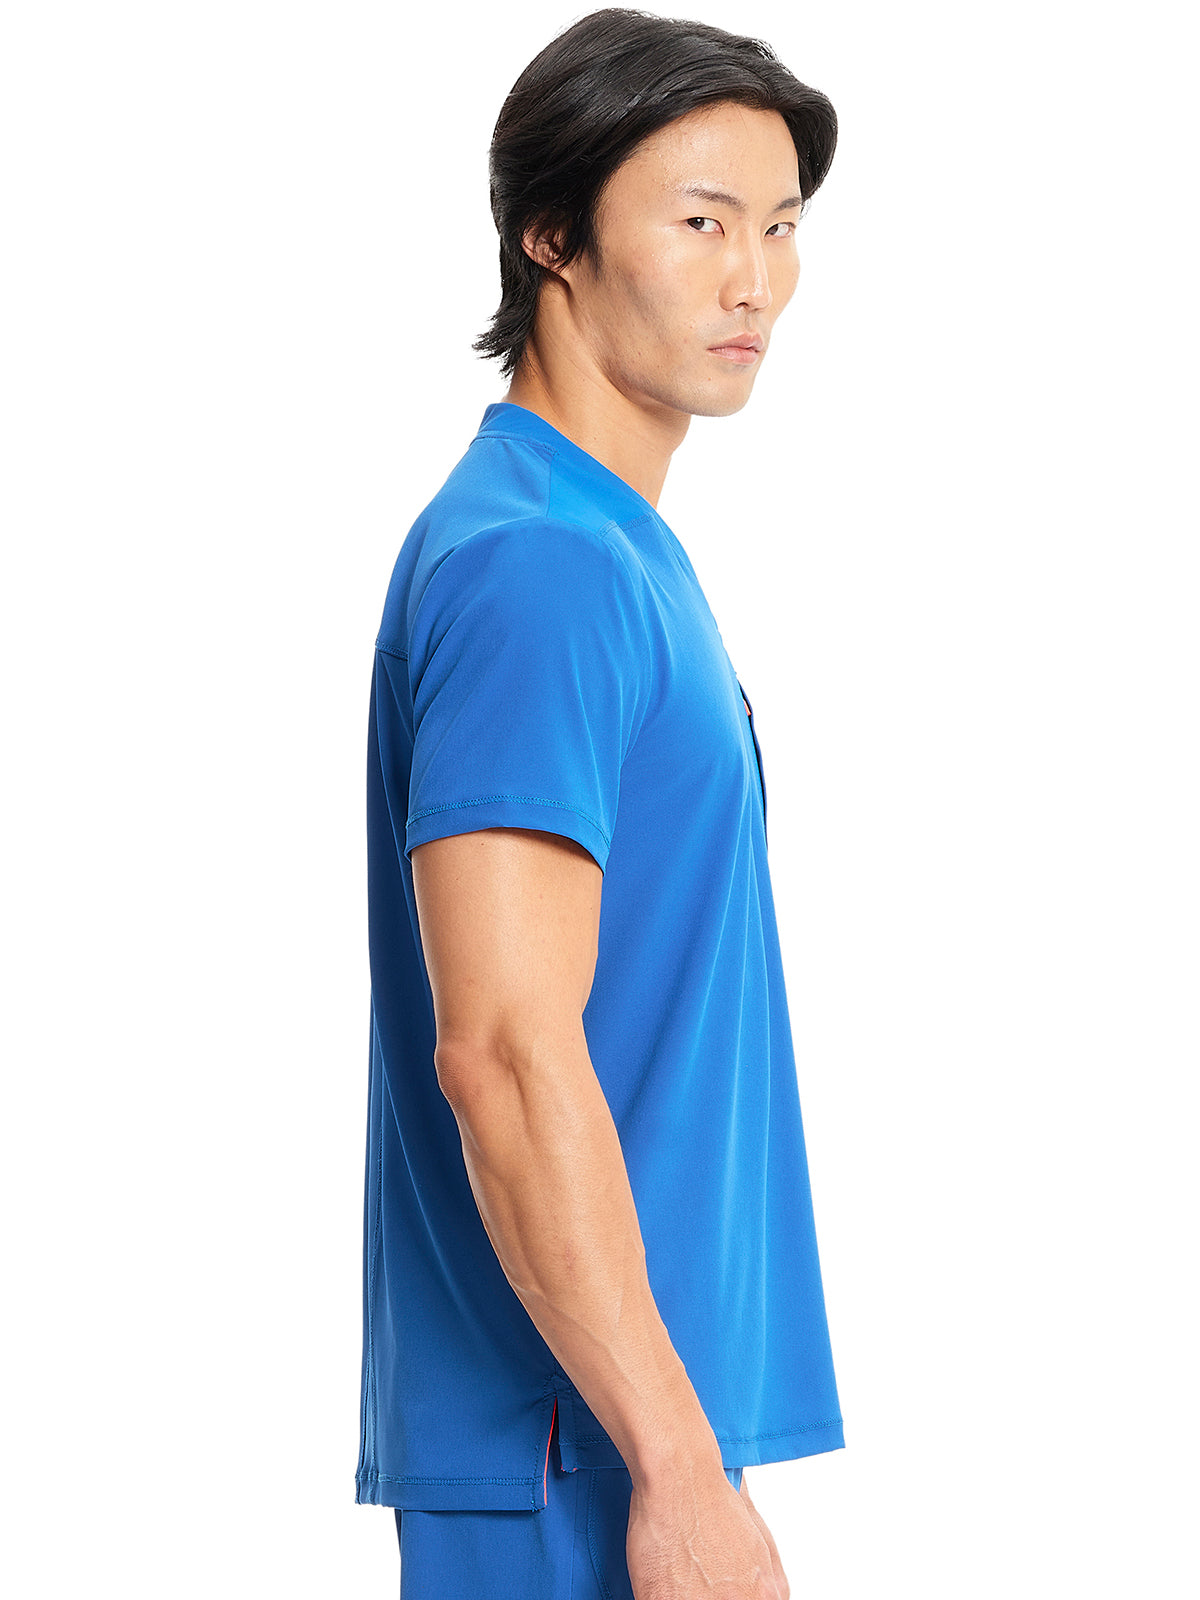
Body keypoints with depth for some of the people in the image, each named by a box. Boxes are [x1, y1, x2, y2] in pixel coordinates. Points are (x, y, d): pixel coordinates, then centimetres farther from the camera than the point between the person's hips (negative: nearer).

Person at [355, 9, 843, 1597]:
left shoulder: (614, 549, 15)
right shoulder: (536, 561, -16)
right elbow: (503, 1050, -23)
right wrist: (678, 1465, -22)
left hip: (629, 1416, 10)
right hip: (577, 1456, -10)